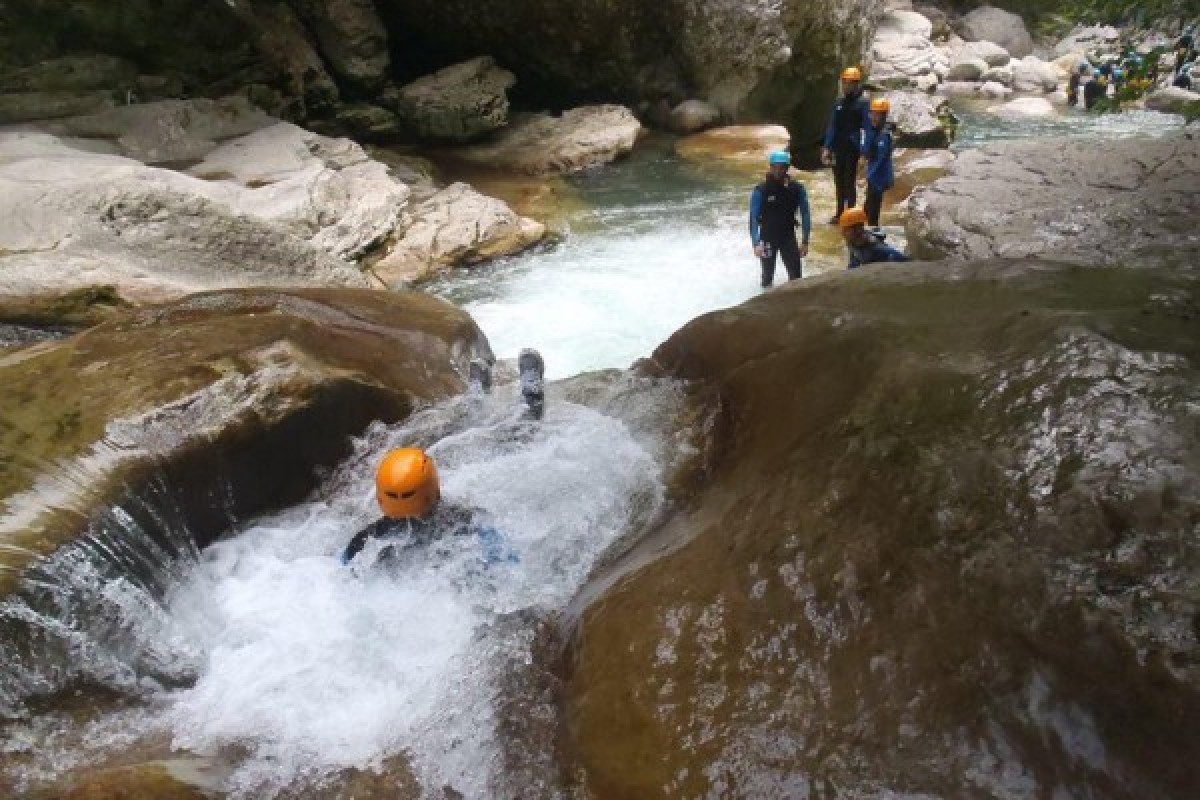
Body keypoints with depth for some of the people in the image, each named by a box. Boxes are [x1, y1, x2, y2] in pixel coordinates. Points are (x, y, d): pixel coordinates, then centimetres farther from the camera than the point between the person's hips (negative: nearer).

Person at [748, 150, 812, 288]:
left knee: (796, 276, -4)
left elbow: (805, 214, -2)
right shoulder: (760, 191, -17)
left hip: (789, 237, 2)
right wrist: (756, 243, -27)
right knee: (768, 275, 12)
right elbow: (753, 218, -16)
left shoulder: (797, 188, -10)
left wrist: (805, 241, -4)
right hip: (768, 238, -1)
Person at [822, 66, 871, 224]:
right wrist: (827, 147, 8)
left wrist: (864, 149, -18)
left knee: (850, 182, -1)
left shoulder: (862, 103, -6)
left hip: (852, 150, -6)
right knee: (839, 182, 13)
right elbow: (832, 126, 13)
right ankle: (840, 213, 24)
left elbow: (867, 127, -10)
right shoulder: (839, 103, 11)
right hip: (838, 149, 6)